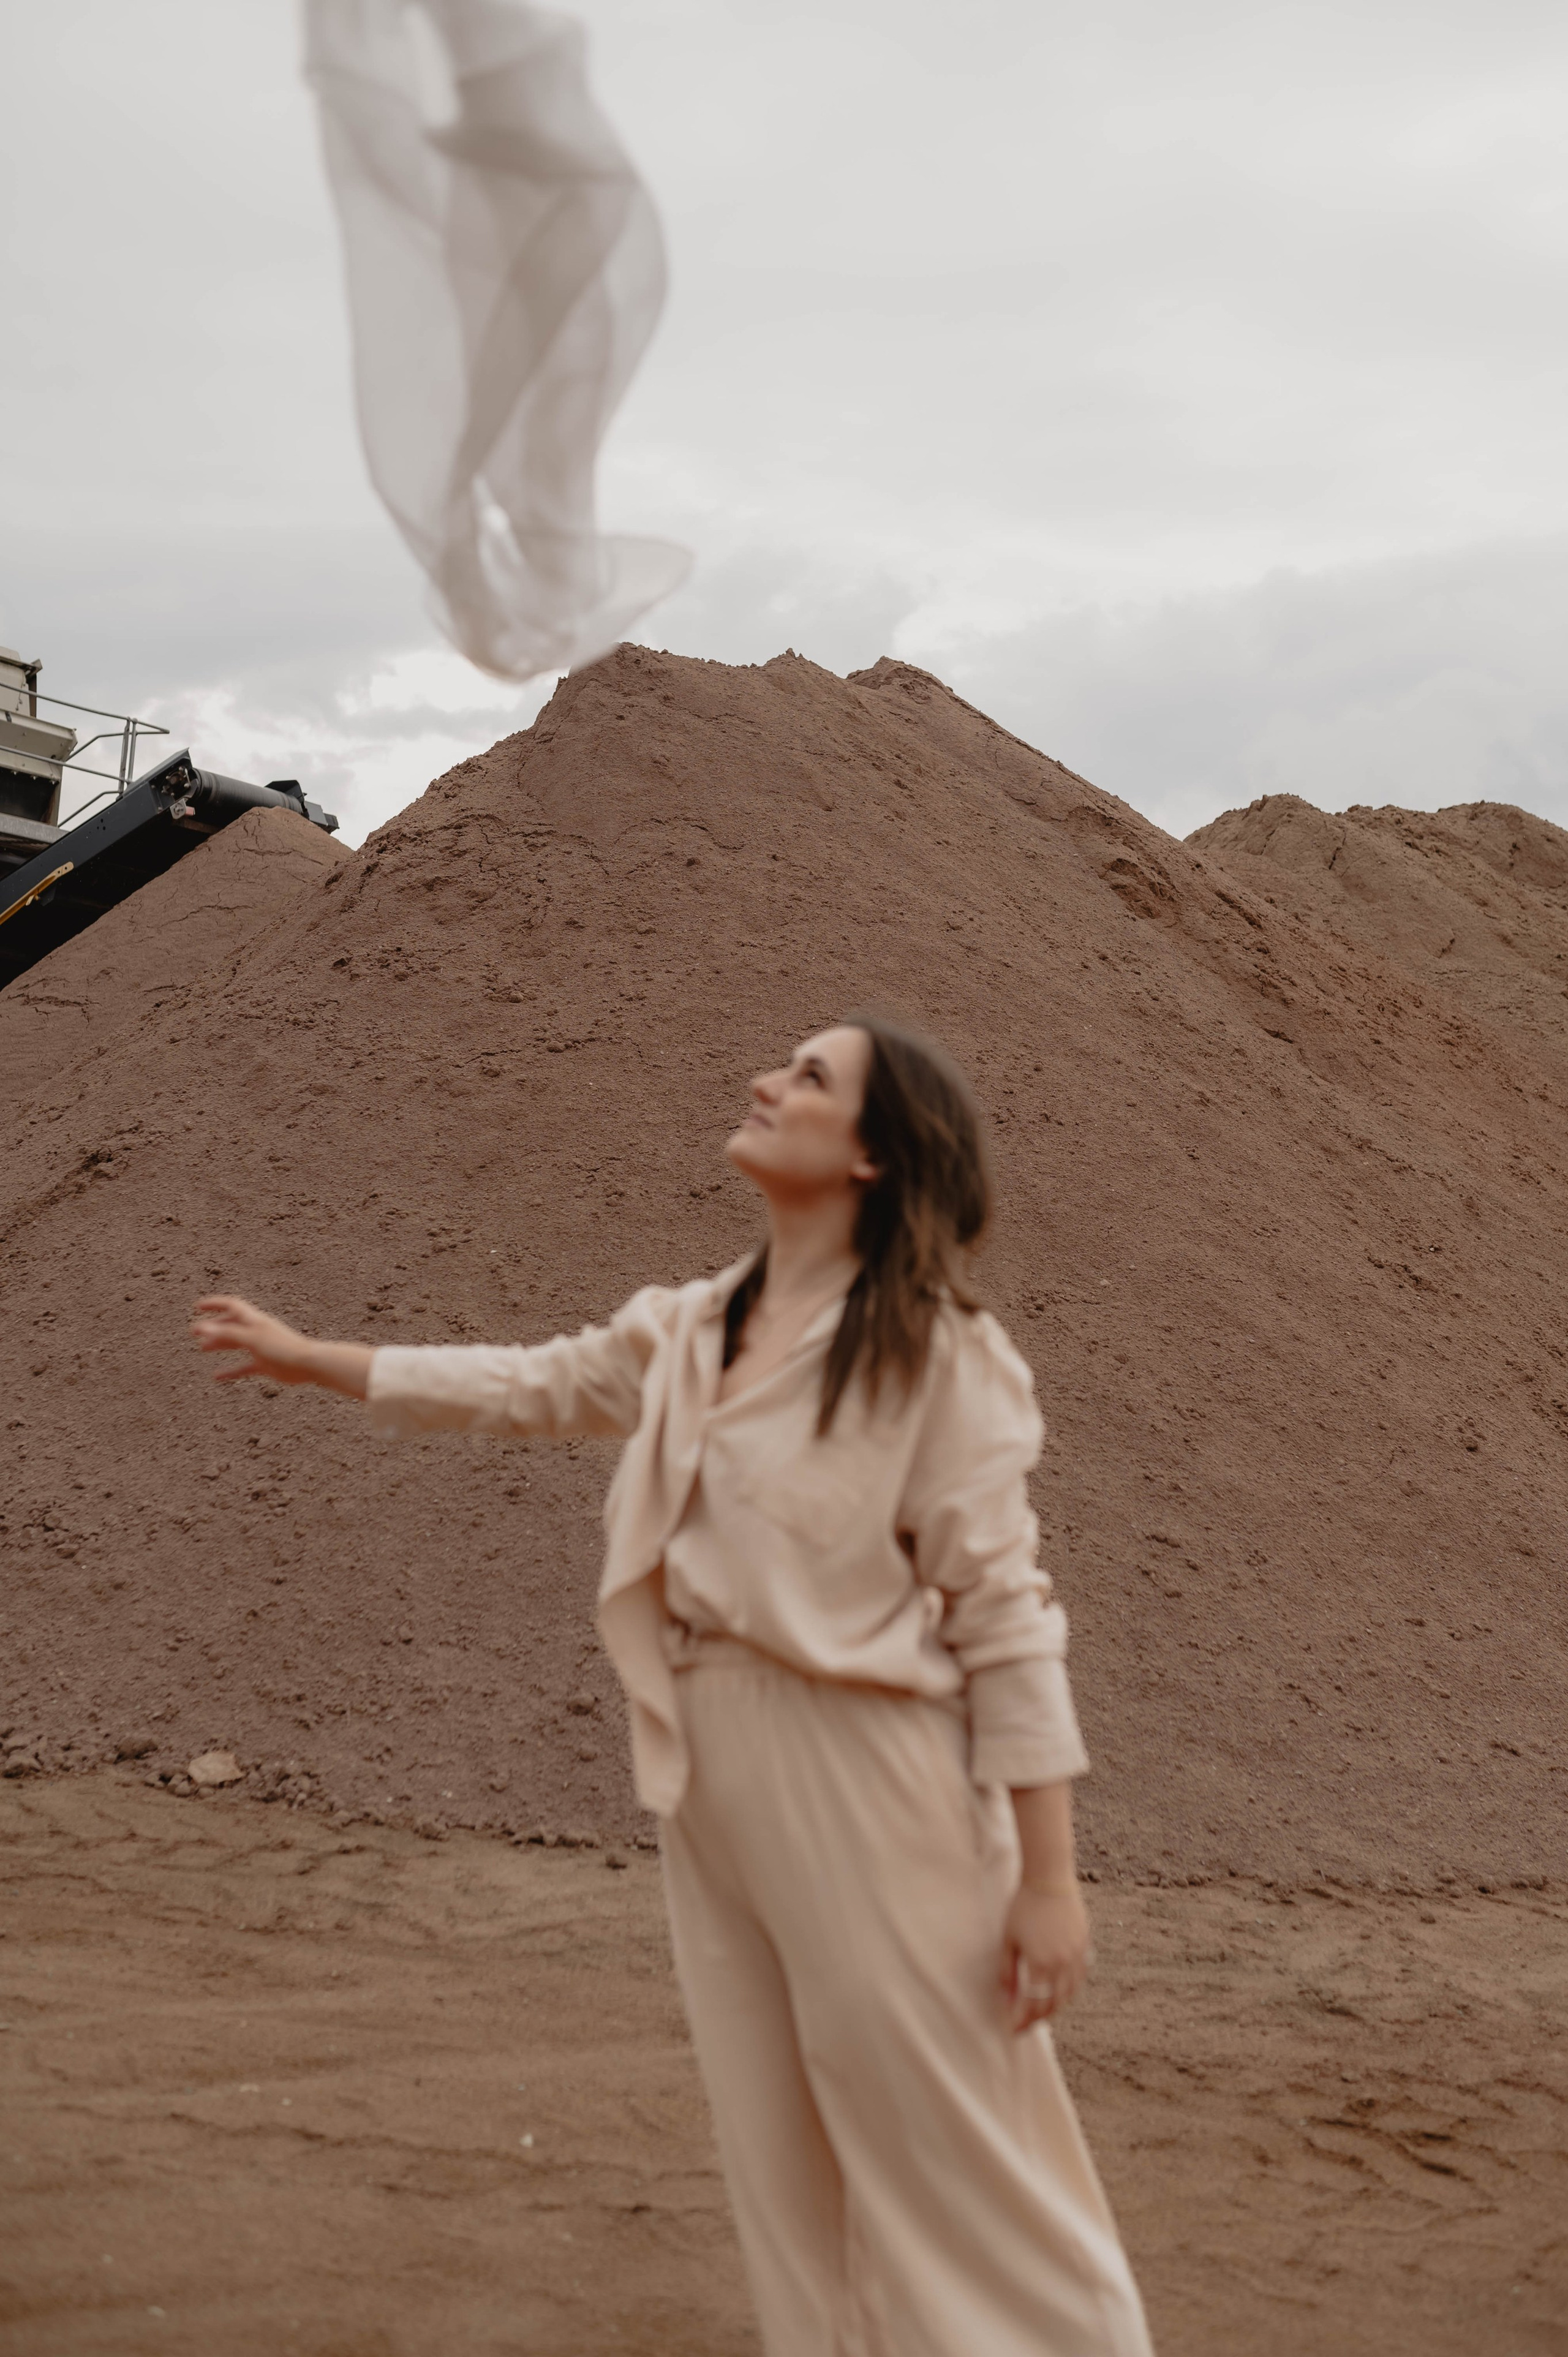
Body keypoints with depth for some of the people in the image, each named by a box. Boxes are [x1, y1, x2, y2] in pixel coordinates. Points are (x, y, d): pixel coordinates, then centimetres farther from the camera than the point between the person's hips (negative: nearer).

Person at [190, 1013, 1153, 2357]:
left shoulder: (934, 1351, -12)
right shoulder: (688, 1333, 8)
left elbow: (1005, 1614, -13)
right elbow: (531, 1385, 24)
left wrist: (1048, 1878, -14)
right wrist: (308, 1359, 30)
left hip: (867, 1787, -7)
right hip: (713, 1776, 7)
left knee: (951, 2147, 1)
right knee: (783, 2149, 17)